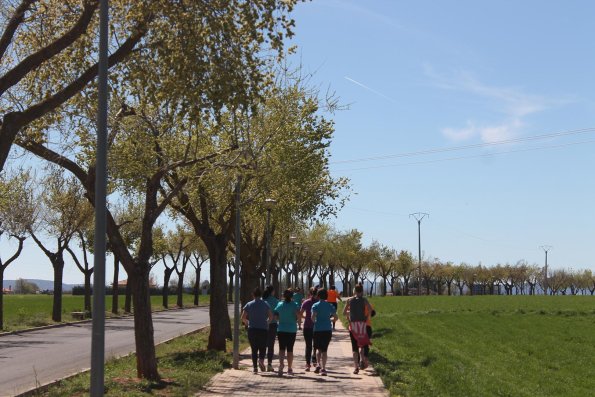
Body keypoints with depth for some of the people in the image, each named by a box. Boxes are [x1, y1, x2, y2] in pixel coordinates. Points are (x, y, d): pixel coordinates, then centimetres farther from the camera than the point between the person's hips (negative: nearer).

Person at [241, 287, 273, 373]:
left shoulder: (249, 305, 2)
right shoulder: (265, 304, 3)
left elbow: (243, 318, -2)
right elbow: (271, 316, -3)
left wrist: (247, 322, 18)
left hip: (252, 330, 0)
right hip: (263, 329, 0)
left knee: (254, 349, 8)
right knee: (262, 348, 8)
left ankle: (255, 367, 2)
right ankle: (261, 360, -21)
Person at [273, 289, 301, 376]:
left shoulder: (279, 304, 3)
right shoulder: (294, 305, -5)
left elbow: (275, 317, 4)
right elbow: (299, 315, -19)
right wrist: (295, 319, 1)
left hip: (281, 329, 1)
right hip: (292, 330, -1)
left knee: (282, 348, 3)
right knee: (290, 349, 7)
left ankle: (281, 364, -23)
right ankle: (289, 368, 12)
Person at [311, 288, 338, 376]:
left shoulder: (315, 305, -4)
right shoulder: (330, 306, 4)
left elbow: (313, 317, -15)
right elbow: (335, 318, 3)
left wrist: (315, 322, 6)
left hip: (318, 329, -1)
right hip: (328, 329, 2)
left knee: (318, 349, 15)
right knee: (324, 349, 5)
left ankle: (318, 365, 0)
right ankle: (323, 368, -1)